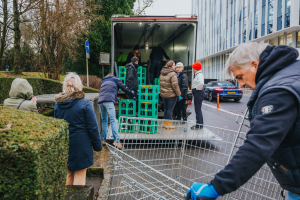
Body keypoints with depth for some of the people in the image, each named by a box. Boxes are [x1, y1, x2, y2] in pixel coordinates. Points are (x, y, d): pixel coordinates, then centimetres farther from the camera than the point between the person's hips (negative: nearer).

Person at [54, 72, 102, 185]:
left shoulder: (58, 104, 2)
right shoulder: (85, 104, -14)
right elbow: (93, 127, -11)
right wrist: (97, 145, -1)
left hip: (64, 145, 5)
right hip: (81, 145, -5)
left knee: (68, 174, 19)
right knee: (80, 175, 6)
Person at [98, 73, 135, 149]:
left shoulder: (103, 81, 34)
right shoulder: (115, 79, 21)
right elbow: (125, 88, 20)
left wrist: (115, 98, 53)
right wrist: (133, 96, 33)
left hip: (100, 101, 6)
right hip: (108, 101, -6)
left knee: (104, 121, 13)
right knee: (113, 120, -11)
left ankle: (104, 140, 13)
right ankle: (116, 140, -19)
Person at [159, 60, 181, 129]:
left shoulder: (162, 74, 8)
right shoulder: (172, 74, -17)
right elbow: (175, 85, -19)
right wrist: (179, 94, -12)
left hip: (163, 94, 7)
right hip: (171, 95, -7)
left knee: (166, 108, 17)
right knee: (170, 109, 1)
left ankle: (165, 123, 24)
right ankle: (168, 124, 6)